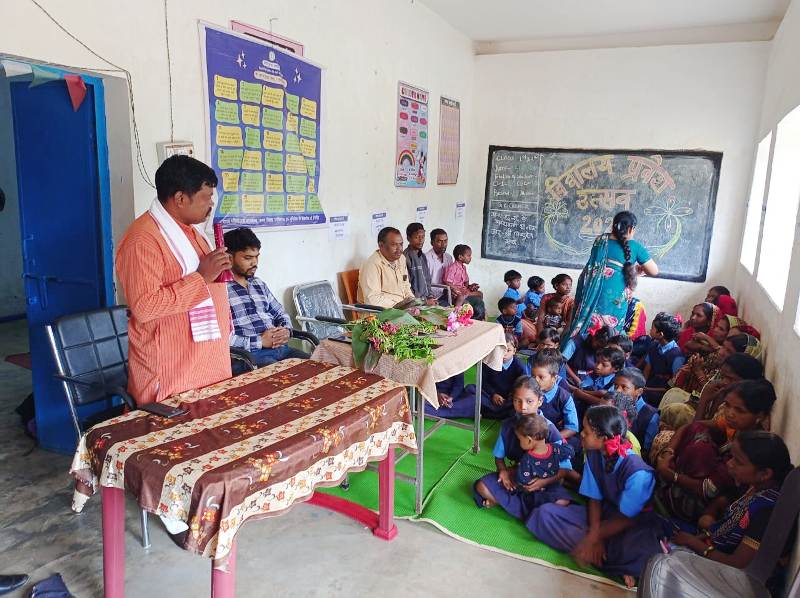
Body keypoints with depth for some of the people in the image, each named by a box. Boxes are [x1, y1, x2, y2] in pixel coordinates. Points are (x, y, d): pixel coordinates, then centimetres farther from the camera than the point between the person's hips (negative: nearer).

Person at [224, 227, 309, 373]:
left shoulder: (259, 284, 19)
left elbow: (280, 313, 25)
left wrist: (286, 330, 2)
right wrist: (259, 341, -16)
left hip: (280, 348, 8)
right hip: (246, 355, -8)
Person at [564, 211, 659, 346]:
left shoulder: (600, 240, 9)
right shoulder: (635, 247, -3)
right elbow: (654, 271, 3)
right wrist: (639, 269, 25)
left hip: (591, 293, 4)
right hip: (614, 297, -4)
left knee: (582, 331, 12)